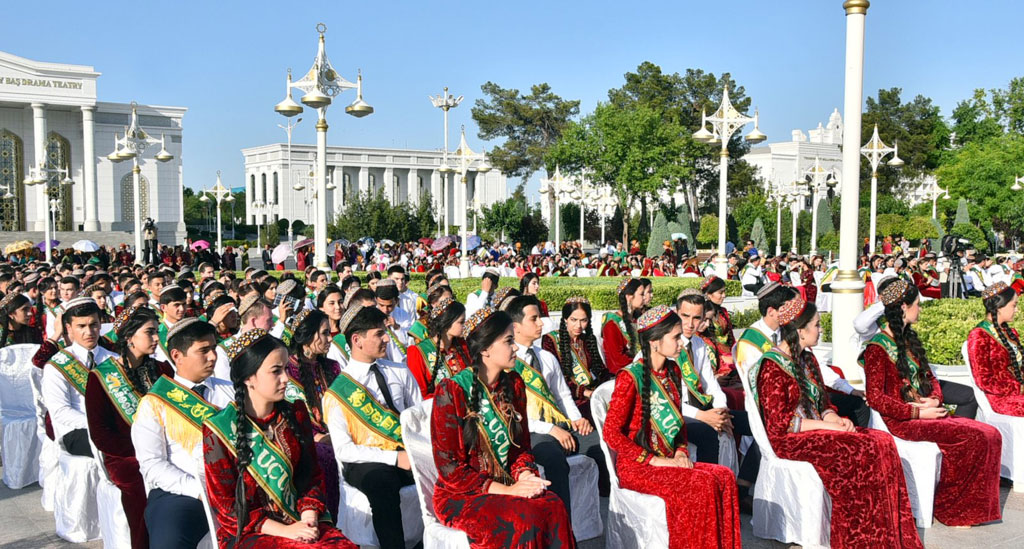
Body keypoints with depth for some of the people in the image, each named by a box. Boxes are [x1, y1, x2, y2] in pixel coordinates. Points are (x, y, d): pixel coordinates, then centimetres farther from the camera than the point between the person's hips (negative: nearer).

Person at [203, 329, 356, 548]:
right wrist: (283, 531, -13)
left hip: (297, 522, 4)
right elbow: (225, 504, -4)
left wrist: (309, 518, -6)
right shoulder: (219, 429, -5)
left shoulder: (296, 415, 9)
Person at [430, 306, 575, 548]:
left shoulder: (513, 383, 7)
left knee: (555, 508, -26)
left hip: (507, 486, 5)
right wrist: (506, 490, -18)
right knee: (525, 518, -32)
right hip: (462, 495, -5)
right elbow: (449, 468, -13)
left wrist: (526, 475, -8)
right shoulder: (451, 391, -12)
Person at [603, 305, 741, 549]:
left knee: (724, 476, -17)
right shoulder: (630, 377, -14)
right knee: (701, 484, -26)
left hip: (669, 461, 7)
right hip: (637, 467, -7)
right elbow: (611, 433, -16)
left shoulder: (672, 371, 10)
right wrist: (654, 460, -17)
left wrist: (681, 451, 1)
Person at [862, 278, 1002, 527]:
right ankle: (948, 508, -10)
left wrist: (934, 399, -1)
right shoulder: (877, 348, -9)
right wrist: (917, 412, -16)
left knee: (991, 435, -10)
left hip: (924, 412, 8)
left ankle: (978, 506, -4)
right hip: (901, 421, -8)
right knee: (973, 438, -23)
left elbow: (930, 377, 21)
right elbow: (875, 398, -15)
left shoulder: (909, 338, 17)